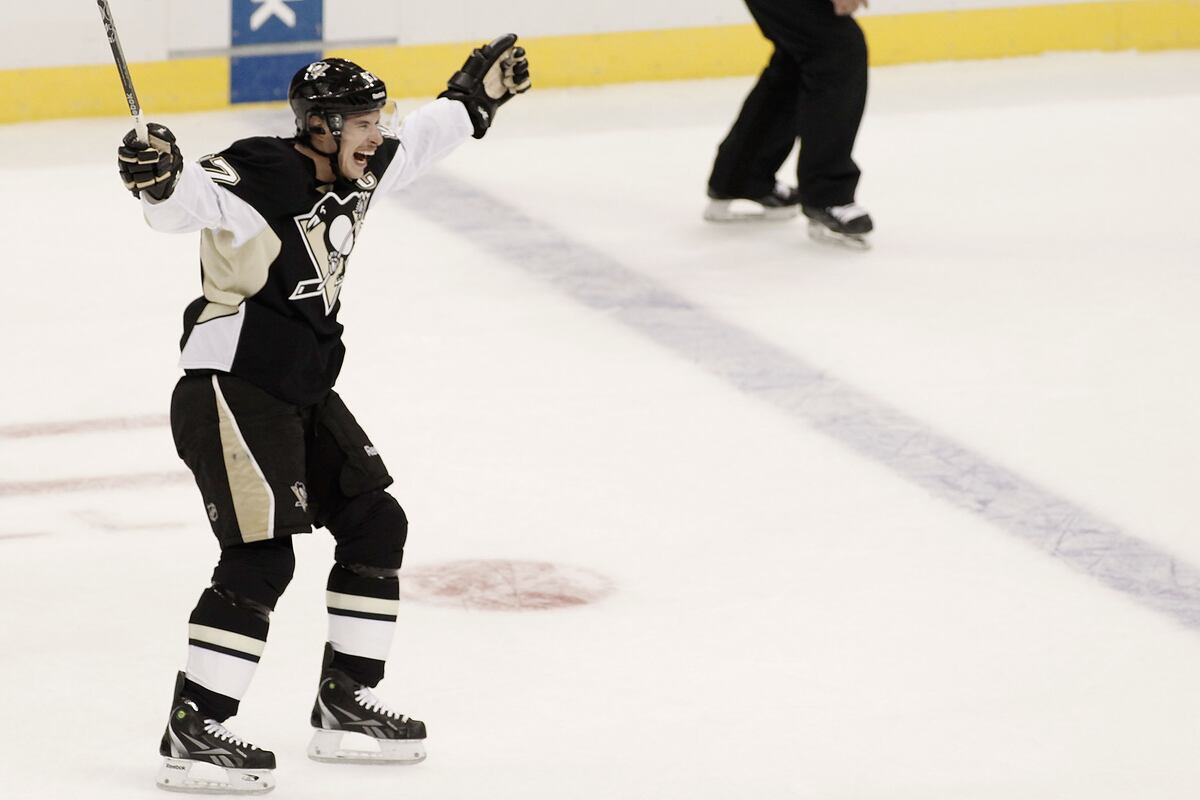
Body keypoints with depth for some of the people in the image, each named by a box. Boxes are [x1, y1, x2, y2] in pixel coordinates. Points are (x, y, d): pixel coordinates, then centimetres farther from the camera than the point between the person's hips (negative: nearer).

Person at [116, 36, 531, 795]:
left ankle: (345, 704, 23)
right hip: (230, 390, -10)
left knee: (376, 525, 13)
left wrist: (475, 97, 37)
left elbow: (415, 143, 27)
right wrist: (160, 175, -59)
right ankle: (191, 733, -12)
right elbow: (192, 199, -37)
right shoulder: (258, 178, -20)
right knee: (262, 556, -15)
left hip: (303, 391, 10)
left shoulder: (354, 176, 7)